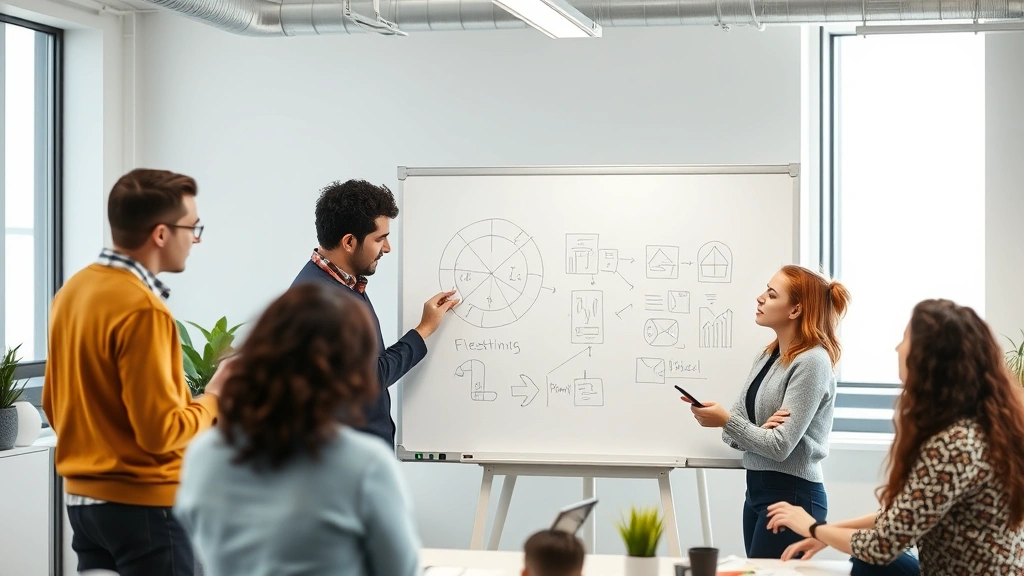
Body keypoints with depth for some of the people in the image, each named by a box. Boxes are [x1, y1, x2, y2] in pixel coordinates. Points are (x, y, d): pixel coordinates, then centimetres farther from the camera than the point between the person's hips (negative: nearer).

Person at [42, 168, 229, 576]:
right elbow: (161, 430, -21)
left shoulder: (72, 291, 6)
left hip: (83, 495, 8)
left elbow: (54, 404, 14)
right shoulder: (142, 309, -20)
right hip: (141, 502, -8)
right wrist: (214, 399, -6)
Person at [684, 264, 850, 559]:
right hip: (756, 489, 8)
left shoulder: (812, 362, -14)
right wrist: (758, 431, -15)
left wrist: (726, 420, -22)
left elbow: (780, 446, -19)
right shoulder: (766, 357, 10)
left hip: (792, 495, -8)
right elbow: (734, 432, 5)